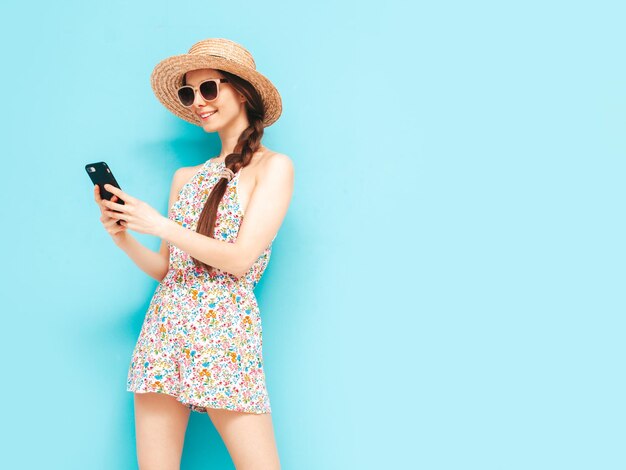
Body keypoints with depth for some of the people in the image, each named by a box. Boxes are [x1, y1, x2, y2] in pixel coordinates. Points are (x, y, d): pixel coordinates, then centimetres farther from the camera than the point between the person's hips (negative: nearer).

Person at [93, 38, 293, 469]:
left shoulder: (273, 166, -2)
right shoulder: (186, 177, 15)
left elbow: (241, 259, -11)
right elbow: (166, 270, 16)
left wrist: (159, 225, -10)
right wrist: (124, 237, 0)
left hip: (224, 330, -5)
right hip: (163, 328, 6)